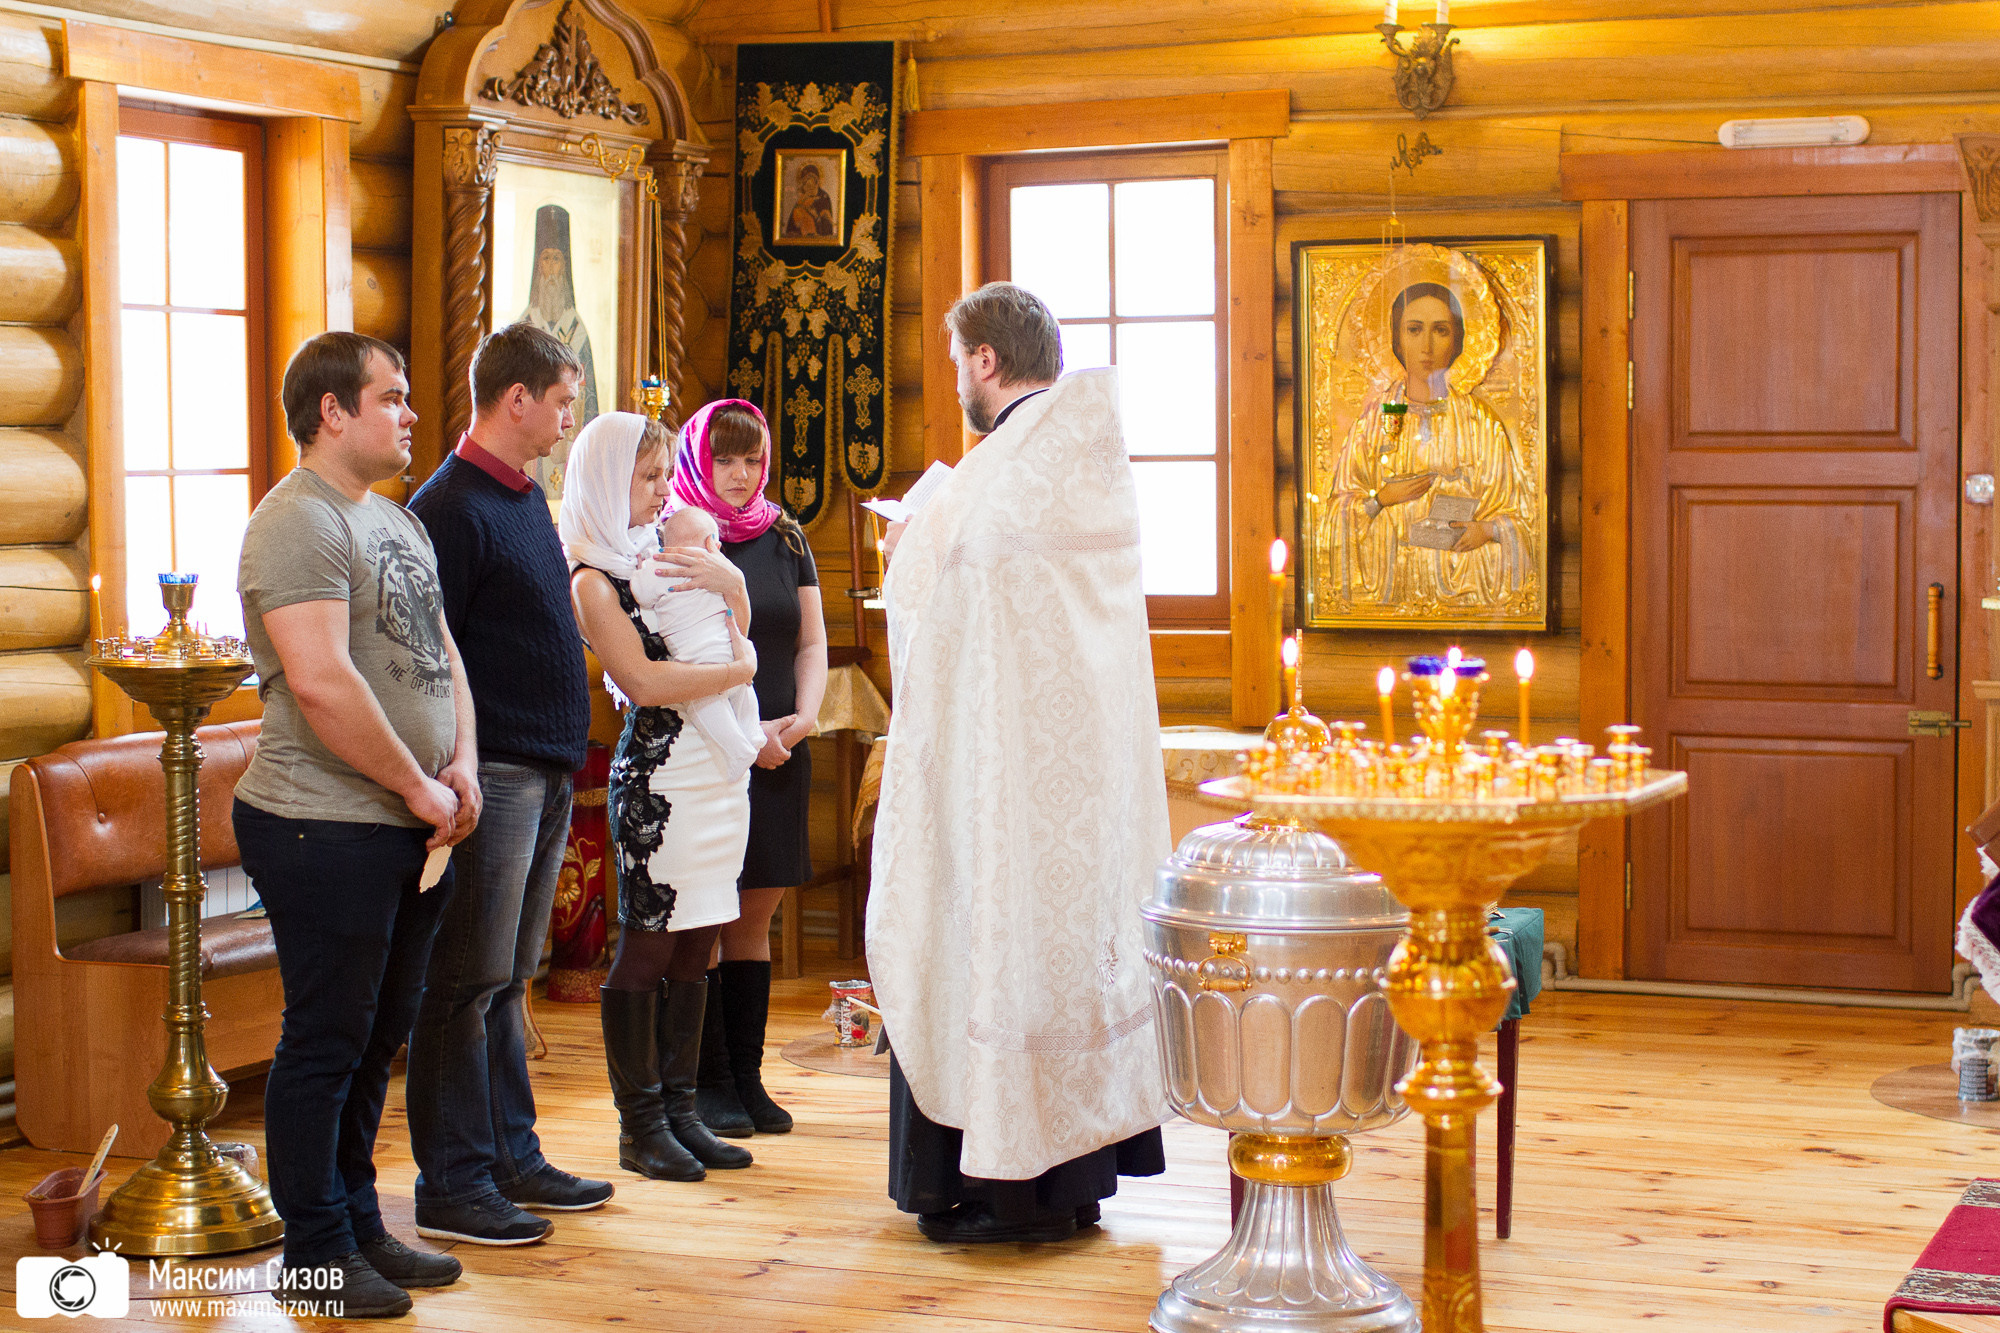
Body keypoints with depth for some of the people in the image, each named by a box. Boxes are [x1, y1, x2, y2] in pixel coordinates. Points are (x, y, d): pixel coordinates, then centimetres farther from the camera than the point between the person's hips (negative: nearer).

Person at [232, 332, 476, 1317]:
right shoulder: (297, 524, -14)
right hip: (328, 829, -9)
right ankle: (315, 1252, 10)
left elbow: (441, 655, 19)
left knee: (378, 1036, 16)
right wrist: (418, 788, -16)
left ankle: (358, 1226, 27)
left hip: (411, 829, 9)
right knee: (327, 1042, 0)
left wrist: (462, 764, 2)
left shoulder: (397, 520, 17)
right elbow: (321, 682, -23)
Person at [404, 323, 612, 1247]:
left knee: (508, 980, 14)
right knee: (468, 983, -4)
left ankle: (511, 1157, 21)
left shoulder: (523, 496, 17)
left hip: (546, 774, 9)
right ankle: (451, 1186, 0)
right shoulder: (453, 507, -13)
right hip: (491, 775, -9)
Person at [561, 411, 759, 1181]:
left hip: (719, 765, 7)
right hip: (656, 773, -7)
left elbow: (738, 636, 23)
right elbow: (644, 682, -15)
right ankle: (640, 1125, 6)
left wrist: (727, 583, 2)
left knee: (694, 946, 9)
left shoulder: (666, 551, 16)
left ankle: (679, 1110, 16)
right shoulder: (592, 577, -6)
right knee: (648, 945, -2)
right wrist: (739, 669, -6)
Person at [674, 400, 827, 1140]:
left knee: (754, 919, 8)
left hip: (779, 755, 5)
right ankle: (709, 1084, 5)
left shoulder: (785, 538, 14)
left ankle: (747, 1078, 13)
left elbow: (811, 642, 16)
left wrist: (803, 716, -3)